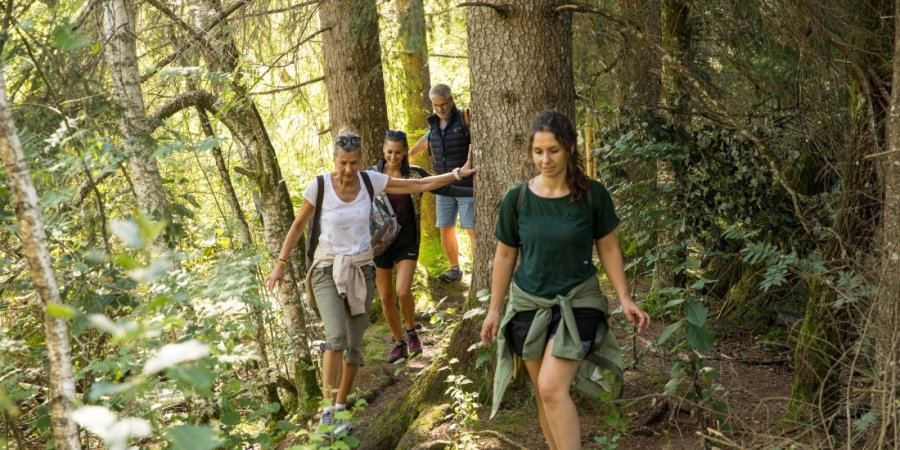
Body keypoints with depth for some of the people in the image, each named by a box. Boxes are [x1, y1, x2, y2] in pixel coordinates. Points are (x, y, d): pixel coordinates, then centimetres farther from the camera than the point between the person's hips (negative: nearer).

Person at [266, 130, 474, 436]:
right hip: (328, 269, -3)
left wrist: (458, 173, -5)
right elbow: (298, 226, -1)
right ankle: (327, 411, -16)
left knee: (354, 344, 4)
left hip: (362, 269, 3)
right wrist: (280, 265, 0)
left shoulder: (370, 181, -6)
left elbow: (420, 185, -2)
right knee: (336, 337, -23)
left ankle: (339, 409, 18)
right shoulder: (319, 186, -12)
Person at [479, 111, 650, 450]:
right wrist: (494, 309, 6)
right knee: (543, 394, 10)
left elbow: (608, 248, 1)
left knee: (552, 387, -20)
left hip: (578, 301, -3)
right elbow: (505, 256, 5)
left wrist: (624, 298, -6)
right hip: (529, 303, 3)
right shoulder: (517, 199, -5)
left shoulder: (592, 195, -9)